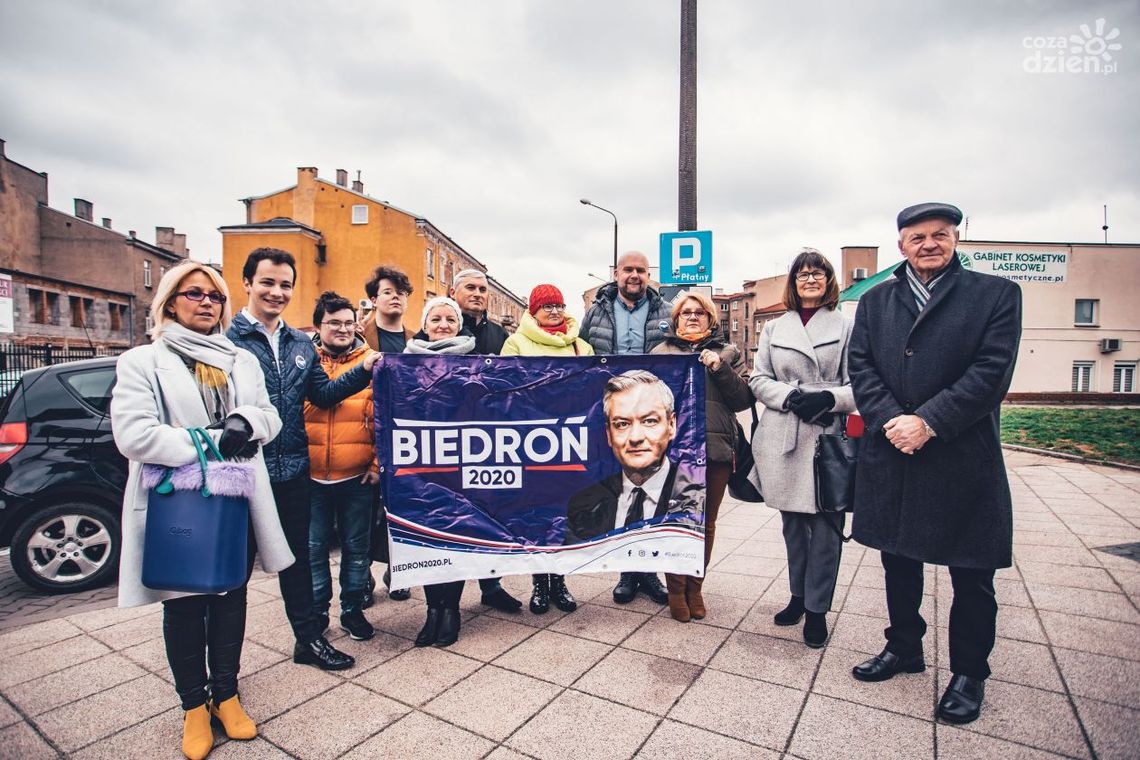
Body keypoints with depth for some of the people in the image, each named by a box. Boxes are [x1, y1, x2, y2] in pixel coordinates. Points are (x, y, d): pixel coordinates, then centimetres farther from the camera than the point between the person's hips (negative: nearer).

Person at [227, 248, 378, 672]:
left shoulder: (301, 344, 10)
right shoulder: (226, 339, -9)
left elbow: (323, 394, 9)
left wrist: (363, 371, -4)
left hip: (292, 470, 5)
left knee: (297, 556, 18)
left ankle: (309, 638, 33)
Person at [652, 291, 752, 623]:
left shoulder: (727, 353, 14)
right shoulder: (661, 351, 12)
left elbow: (744, 399, 5)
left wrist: (720, 370, -8)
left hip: (716, 448, 1)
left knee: (706, 522, 9)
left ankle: (695, 587, 25)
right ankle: (675, 588, 19)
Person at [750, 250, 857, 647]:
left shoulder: (847, 327, 3)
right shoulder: (774, 328, 13)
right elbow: (759, 379, 9)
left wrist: (829, 398, -17)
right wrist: (789, 396, -9)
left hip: (828, 437, -3)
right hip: (783, 439, 3)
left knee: (825, 524, 1)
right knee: (792, 522, 13)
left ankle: (816, 609, 16)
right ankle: (798, 595, 30)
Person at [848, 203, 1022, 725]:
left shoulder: (995, 294, 0)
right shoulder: (874, 301, 10)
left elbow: (992, 370, -10)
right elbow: (861, 368, 1)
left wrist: (927, 422, -18)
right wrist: (891, 421, -14)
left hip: (963, 458, -3)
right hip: (890, 454, 3)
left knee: (971, 574, 9)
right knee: (898, 561, 17)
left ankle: (969, 672, 29)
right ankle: (903, 648, 37)